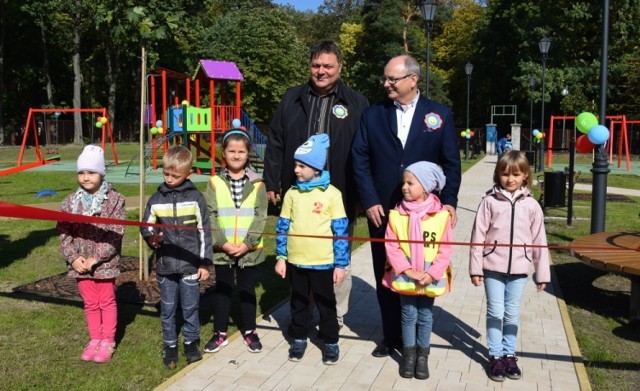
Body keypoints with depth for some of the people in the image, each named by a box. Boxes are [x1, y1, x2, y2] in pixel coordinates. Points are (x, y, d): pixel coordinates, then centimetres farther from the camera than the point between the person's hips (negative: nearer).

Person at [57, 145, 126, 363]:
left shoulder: (114, 200, -11)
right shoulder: (70, 202, 1)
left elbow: (115, 234, -14)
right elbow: (63, 232, 0)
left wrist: (96, 258, -18)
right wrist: (73, 257, -12)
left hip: (105, 263, -3)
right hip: (80, 264, 4)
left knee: (107, 302, 11)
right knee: (90, 303, 17)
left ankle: (108, 342, 26)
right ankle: (95, 339, 33)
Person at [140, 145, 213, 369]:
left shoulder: (195, 198, -4)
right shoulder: (156, 199, 1)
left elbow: (204, 232, -2)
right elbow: (146, 226, 9)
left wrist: (205, 263, -3)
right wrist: (151, 237, -15)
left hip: (190, 265, -2)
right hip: (165, 265, 2)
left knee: (190, 307, 10)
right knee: (167, 309, 12)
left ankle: (191, 342, 29)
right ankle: (170, 345, 28)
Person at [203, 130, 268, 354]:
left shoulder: (257, 184, -2)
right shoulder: (215, 183, -2)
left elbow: (260, 217, -5)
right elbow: (209, 216, -5)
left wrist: (247, 243, -15)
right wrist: (222, 243, -14)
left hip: (249, 250, 0)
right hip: (222, 251, 0)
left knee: (247, 290, 12)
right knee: (222, 290, 12)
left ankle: (250, 331, 28)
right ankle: (220, 332, 27)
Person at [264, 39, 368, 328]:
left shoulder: (356, 102, 1)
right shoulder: (292, 99, 8)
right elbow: (275, 144, 9)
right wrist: (271, 183, 5)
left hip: (339, 197, -2)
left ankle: (336, 317, 24)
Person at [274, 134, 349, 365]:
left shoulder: (331, 194, -9)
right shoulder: (292, 193, 1)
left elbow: (340, 231, -7)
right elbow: (282, 227, 6)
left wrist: (341, 264, -7)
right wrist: (281, 257, 3)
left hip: (322, 262, -3)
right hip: (295, 261, 3)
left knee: (326, 304, 11)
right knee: (298, 303, 16)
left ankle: (330, 342, 27)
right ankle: (299, 339, 33)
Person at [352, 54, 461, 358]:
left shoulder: (440, 115, 3)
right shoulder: (372, 115, 5)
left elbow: (451, 163, 3)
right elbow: (360, 160, 1)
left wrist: (449, 201, -6)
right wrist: (369, 201, -7)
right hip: (382, 212, 1)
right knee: (385, 276, 9)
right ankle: (391, 337, 25)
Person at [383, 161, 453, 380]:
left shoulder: (440, 215, -9)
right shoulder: (396, 214, -7)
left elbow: (445, 250, -7)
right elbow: (391, 246, -9)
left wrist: (431, 274, -17)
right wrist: (408, 271, -18)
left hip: (430, 278, 0)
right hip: (405, 277, 0)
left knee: (425, 317, 12)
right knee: (409, 316, 11)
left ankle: (422, 356, 27)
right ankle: (409, 354, 26)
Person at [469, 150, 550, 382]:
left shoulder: (531, 205, 0)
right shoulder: (490, 201, -4)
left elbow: (539, 240, 3)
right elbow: (478, 235, -3)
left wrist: (542, 273, 4)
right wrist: (475, 268, -4)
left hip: (518, 269, 1)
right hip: (493, 267, -1)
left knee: (512, 314, 12)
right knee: (495, 312, 5)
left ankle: (509, 354, 27)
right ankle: (496, 356, 18)